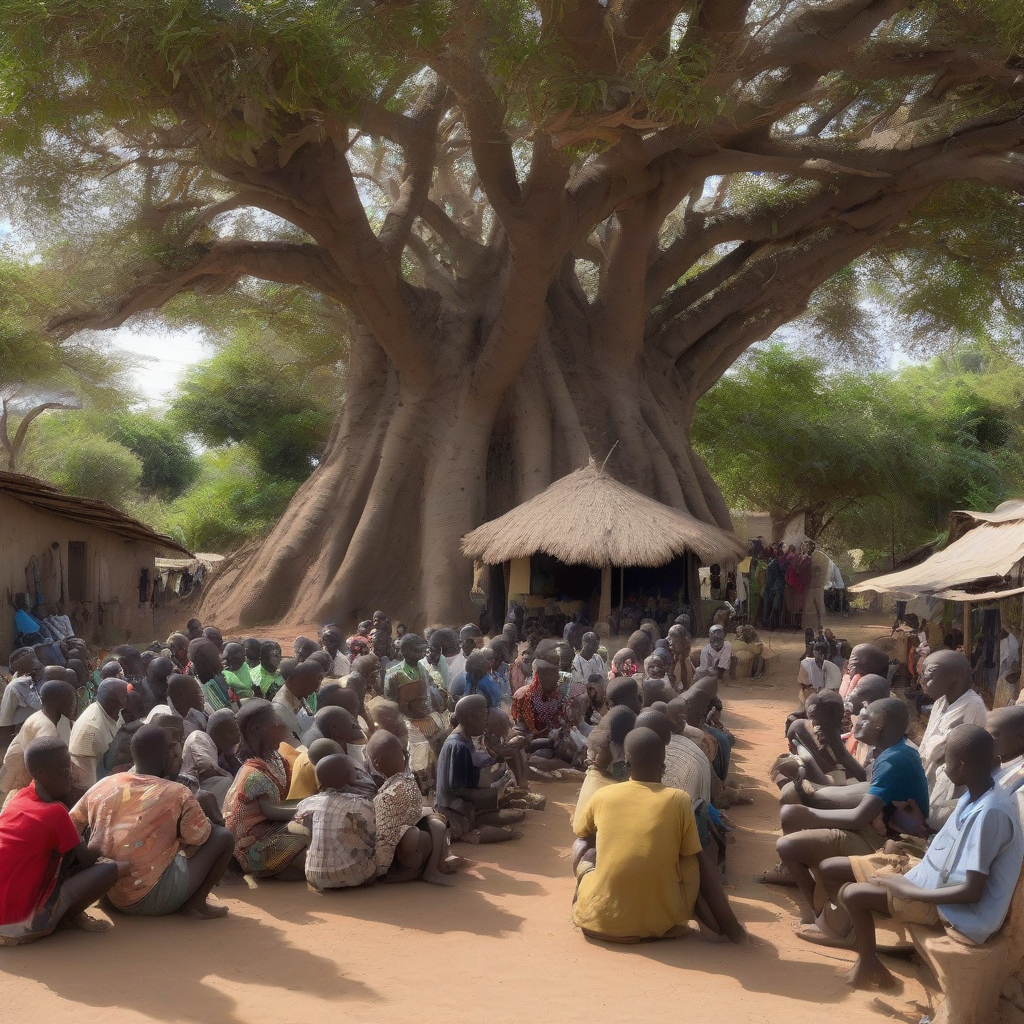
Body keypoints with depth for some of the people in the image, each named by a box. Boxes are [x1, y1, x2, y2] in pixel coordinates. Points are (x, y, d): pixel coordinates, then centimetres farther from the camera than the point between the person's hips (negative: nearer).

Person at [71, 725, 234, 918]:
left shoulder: (102, 786, 1)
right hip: (151, 899, -6)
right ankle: (196, 903, 6)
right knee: (222, 836, 4)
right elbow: (200, 836, -2)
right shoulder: (176, 794, -12)